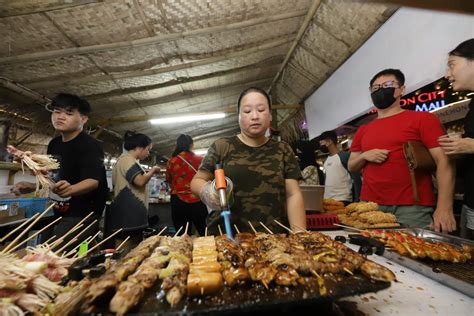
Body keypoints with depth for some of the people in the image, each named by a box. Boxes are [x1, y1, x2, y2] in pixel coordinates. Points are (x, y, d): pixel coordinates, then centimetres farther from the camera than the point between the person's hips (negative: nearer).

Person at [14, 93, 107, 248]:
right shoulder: (54, 144, 8)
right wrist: (32, 186, 8)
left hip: (82, 215, -8)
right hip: (59, 213, 9)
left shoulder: (90, 146, -18)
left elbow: (93, 181, -31)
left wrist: (70, 189, -48)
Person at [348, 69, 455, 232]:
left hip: (412, 208, -3)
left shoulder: (422, 119, 1)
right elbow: (351, 166, 17)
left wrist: (444, 208, -16)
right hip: (369, 207, 4)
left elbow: (444, 161, -6)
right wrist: (364, 156, -6)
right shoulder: (363, 130, 13)